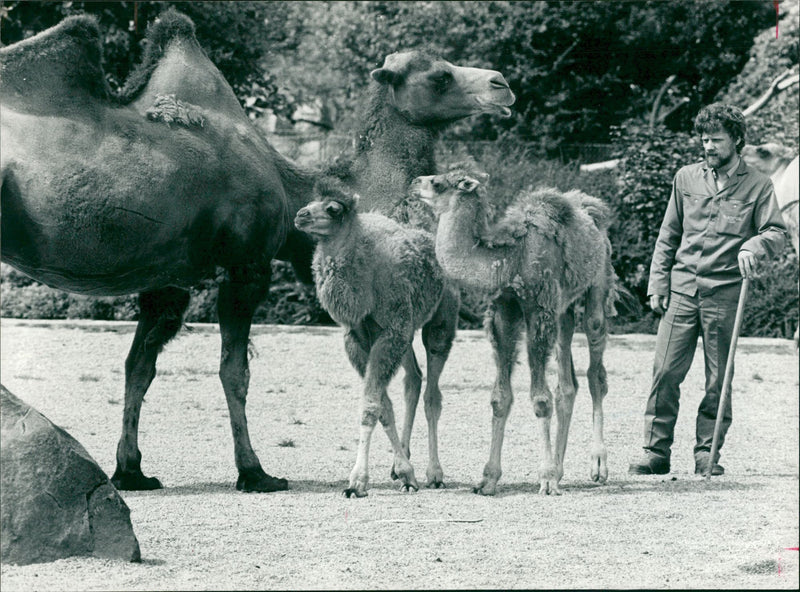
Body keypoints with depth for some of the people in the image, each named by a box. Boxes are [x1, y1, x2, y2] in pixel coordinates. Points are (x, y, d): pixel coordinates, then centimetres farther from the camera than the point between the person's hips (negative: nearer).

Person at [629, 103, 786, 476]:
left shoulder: (757, 186, 5)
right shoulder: (686, 179, 13)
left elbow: (776, 234, 0)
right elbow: (668, 237, 15)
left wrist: (753, 246, -22)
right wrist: (657, 285, 8)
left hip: (725, 294, -2)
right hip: (682, 288, 2)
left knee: (718, 380, 2)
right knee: (665, 370, -5)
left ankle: (707, 453, 11)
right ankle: (656, 451, 2)